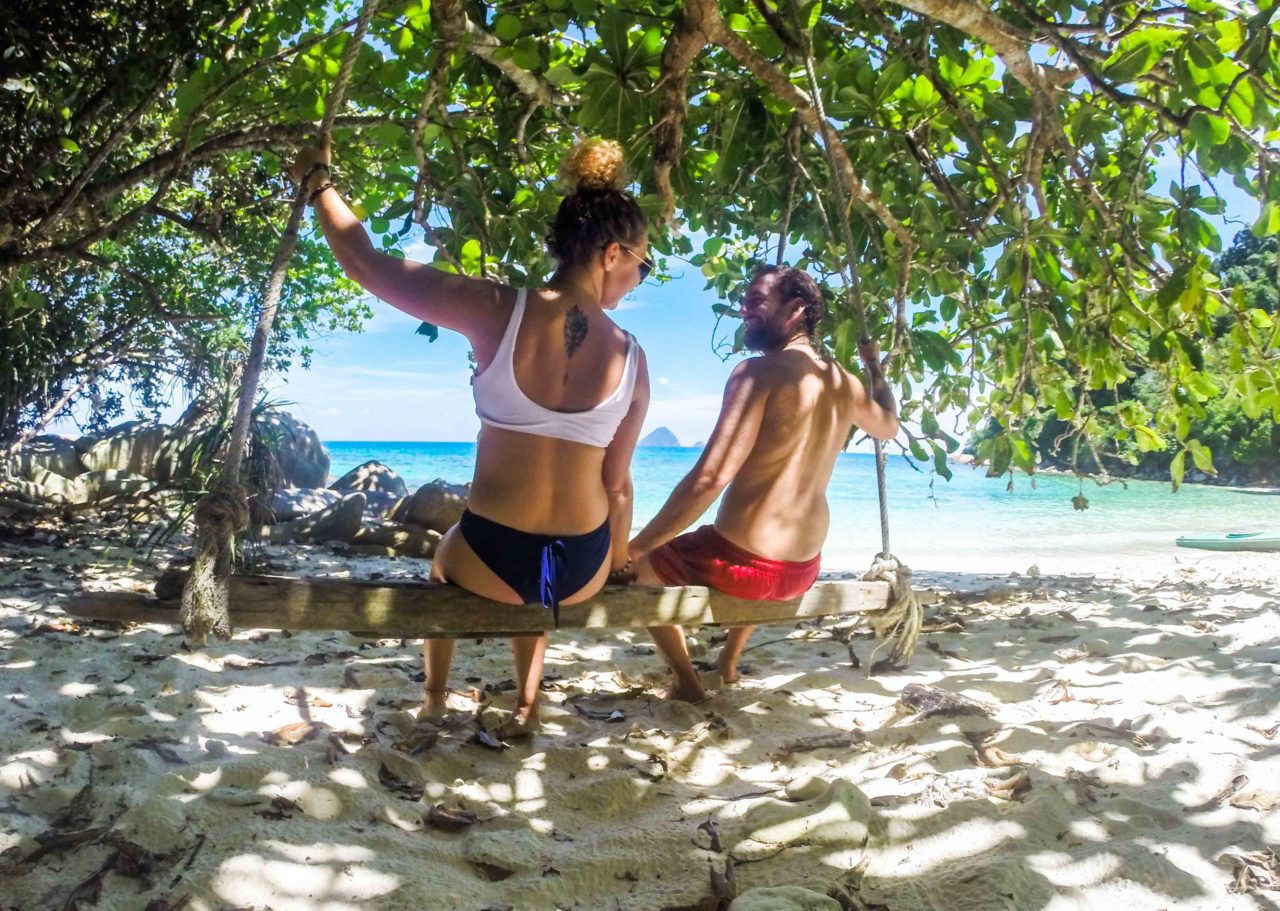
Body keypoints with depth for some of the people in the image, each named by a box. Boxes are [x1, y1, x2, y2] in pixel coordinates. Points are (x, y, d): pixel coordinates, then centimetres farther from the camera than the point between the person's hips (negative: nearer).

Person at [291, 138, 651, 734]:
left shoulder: (499, 312, -15)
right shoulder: (631, 359, -7)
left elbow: (366, 265, -6)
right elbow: (617, 485, 0)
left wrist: (318, 181, 10)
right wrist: (617, 567, 16)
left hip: (493, 561, -2)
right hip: (582, 573, 2)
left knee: (444, 559, 37)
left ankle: (434, 697, 50)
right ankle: (527, 706, 40)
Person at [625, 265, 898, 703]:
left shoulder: (759, 372, -17)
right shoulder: (845, 382, 6)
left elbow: (709, 479, -24)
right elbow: (889, 426, 29)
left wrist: (636, 546, -16)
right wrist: (874, 365, 42)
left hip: (743, 565, -8)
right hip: (804, 570, 8)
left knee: (635, 564, 18)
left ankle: (687, 681, 18)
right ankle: (730, 662, 47)